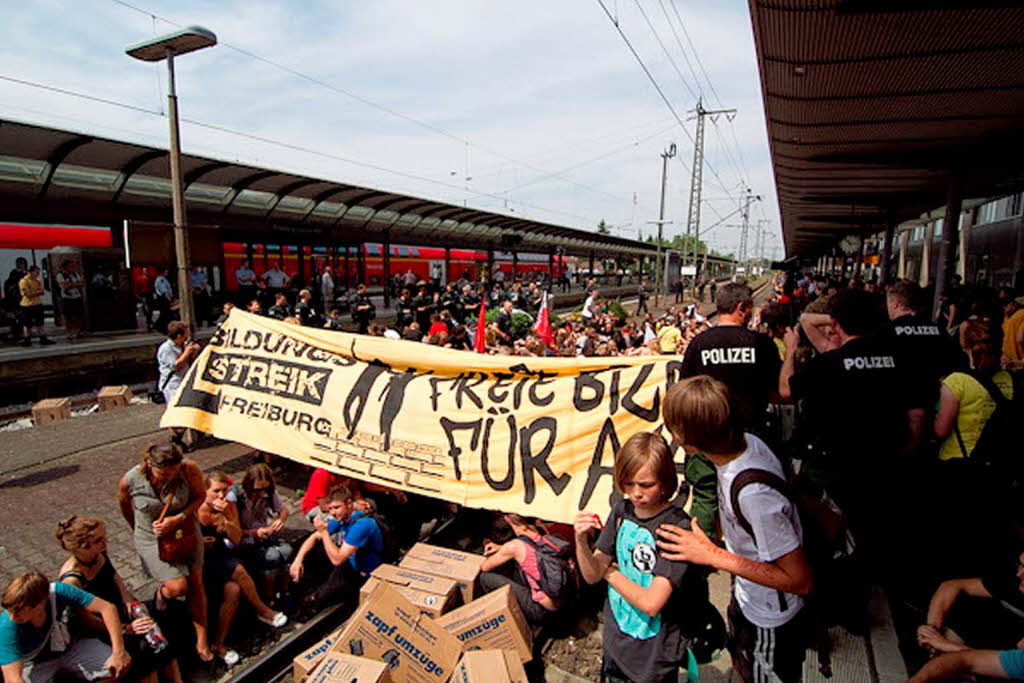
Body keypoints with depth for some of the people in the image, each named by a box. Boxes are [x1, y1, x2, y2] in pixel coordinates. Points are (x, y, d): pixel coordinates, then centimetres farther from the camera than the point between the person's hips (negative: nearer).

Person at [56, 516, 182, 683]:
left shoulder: (99, 554, -8)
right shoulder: (71, 580, -26)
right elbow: (87, 621, -20)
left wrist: (129, 602, -6)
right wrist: (127, 629, -25)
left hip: (120, 608, 5)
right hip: (100, 630, -5)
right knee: (141, 647, -26)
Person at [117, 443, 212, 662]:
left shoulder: (190, 469, -27)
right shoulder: (129, 481, -23)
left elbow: (200, 496, -11)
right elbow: (125, 507, 0)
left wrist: (177, 519, -25)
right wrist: (137, 530, 15)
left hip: (185, 531, 1)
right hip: (151, 539, -1)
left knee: (195, 584, 7)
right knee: (177, 587, -13)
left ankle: (202, 641, 23)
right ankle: (161, 592, 27)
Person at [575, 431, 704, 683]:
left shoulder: (677, 526, -25)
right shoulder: (622, 509, -7)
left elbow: (651, 603, -27)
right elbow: (592, 575, -5)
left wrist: (611, 573, -13)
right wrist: (581, 541, -23)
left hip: (655, 655, -5)